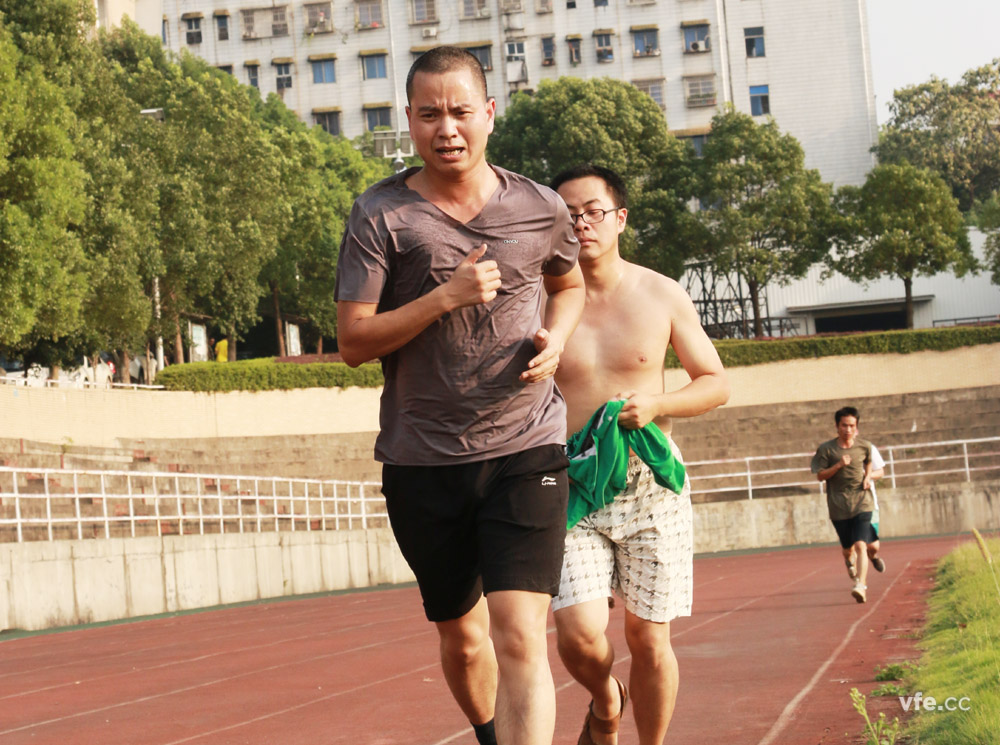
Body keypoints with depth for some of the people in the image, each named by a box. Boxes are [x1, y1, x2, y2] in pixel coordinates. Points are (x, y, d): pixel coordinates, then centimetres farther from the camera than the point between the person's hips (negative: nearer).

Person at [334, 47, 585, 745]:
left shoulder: (541, 209, 2)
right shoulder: (380, 215, -4)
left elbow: (569, 284, 24)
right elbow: (353, 341, -8)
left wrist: (555, 338, 2)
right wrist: (446, 297, -19)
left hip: (526, 452, -1)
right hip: (422, 460, 1)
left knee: (519, 639, -15)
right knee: (462, 638, 16)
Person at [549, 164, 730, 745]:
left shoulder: (663, 297, 3)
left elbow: (717, 385, 9)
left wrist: (658, 404, -9)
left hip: (652, 485, 1)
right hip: (573, 488, 0)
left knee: (649, 638, 1)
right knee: (579, 636, -12)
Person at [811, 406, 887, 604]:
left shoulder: (864, 447, 3)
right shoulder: (826, 449, -3)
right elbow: (820, 475, -4)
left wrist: (868, 476, 5)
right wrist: (838, 465, -18)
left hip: (862, 503, 0)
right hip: (838, 506, 0)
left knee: (861, 545, -17)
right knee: (847, 547, 12)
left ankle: (861, 586, -18)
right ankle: (850, 559, 49)